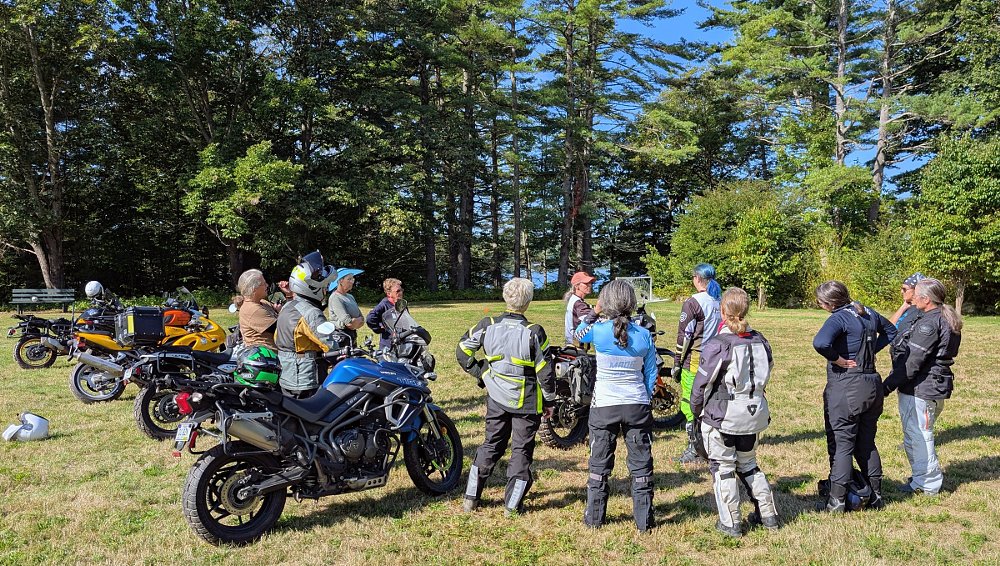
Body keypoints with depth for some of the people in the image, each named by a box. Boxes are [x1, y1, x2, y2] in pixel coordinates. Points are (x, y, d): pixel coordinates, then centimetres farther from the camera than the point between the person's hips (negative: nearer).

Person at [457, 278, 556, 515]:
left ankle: (471, 498, 23)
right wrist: (549, 400, 2)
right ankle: (513, 505, 14)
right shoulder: (534, 332, -16)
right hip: (526, 402, -3)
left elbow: (462, 351, 1)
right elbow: (544, 372, -11)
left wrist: (482, 373, 9)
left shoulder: (488, 326, -7)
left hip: (496, 398, 4)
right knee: (521, 450, 10)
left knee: (491, 445, 18)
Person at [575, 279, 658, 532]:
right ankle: (644, 520, 18)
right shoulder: (644, 335, -5)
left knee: (600, 463, 12)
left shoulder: (598, 330, -12)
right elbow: (651, 375, 4)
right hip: (637, 406, 1)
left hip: (604, 406, -1)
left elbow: (578, 335, 12)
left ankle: (594, 516, 21)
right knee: (641, 463, 11)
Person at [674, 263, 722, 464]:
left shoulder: (693, 302, -11)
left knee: (690, 404, -1)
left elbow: (684, 334, -11)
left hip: (695, 360, -7)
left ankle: (694, 450, 0)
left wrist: (677, 363, -5)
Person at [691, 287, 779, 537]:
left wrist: (696, 413, 3)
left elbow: (701, 385, -12)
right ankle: (768, 514, 28)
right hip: (754, 414, 6)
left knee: (723, 467, 8)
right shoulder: (760, 341, 1)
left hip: (722, 415, -6)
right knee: (749, 464, 23)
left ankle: (730, 523, 14)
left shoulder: (717, 345, -18)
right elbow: (764, 378, 10)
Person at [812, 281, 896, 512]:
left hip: (845, 387, -8)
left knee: (841, 445, 0)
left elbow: (820, 342, -36)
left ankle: (837, 501, 6)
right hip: (872, 385, 8)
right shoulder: (869, 313, 7)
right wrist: (871, 350, 14)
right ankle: (875, 496, 25)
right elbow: (891, 331, 26)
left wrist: (836, 358, -18)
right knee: (866, 443, 18)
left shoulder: (839, 318, -17)